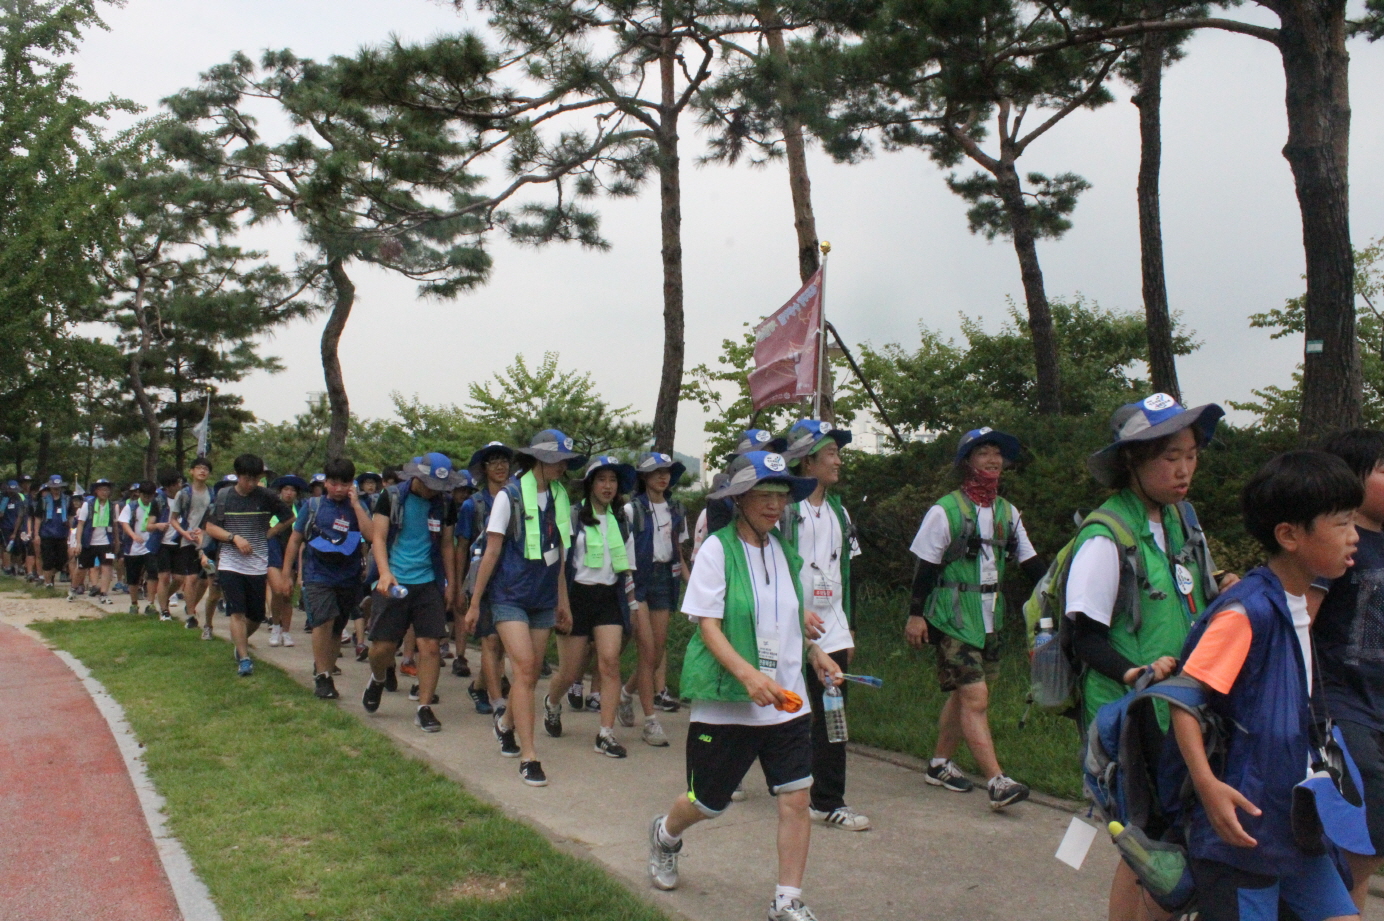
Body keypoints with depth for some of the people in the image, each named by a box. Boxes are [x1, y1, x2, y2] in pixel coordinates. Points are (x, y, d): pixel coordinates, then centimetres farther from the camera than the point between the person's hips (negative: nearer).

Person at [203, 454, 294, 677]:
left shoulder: (268, 497, -1)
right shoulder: (223, 496, 0)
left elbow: (289, 518, 11)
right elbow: (210, 527, 2)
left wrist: (268, 534, 1)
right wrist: (235, 537, -12)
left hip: (258, 564, 1)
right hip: (230, 563, -1)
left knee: (256, 616, 8)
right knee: (237, 612, -9)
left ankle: (241, 642, 37)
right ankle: (244, 658, -4)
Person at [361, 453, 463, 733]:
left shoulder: (445, 504, 5)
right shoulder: (392, 497, -3)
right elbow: (378, 537, -7)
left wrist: (451, 584, 13)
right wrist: (385, 572, -23)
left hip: (429, 583, 2)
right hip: (393, 583, -2)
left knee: (430, 645, -5)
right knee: (383, 645, 0)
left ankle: (424, 708, 7)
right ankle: (378, 679, 34)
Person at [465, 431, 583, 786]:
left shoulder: (559, 497, 8)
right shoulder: (510, 496, -8)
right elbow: (491, 552, -7)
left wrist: (563, 601, 15)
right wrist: (474, 603, -6)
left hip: (543, 598, 5)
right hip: (510, 596, -5)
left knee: (531, 674, 10)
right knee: (525, 668, -13)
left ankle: (506, 721, 39)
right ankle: (528, 757, -8)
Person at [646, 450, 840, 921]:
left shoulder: (784, 552, 8)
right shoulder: (717, 549, -10)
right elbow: (707, 625, -15)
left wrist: (814, 652, 4)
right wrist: (748, 674, -29)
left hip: (786, 701, 5)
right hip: (726, 704, -4)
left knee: (795, 798, -3)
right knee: (708, 802, 11)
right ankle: (665, 835, 44)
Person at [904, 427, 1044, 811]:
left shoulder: (1007, 512, 9)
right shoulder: (945, 511, -9)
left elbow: (1030, 562, 14)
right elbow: (926, 565, -8)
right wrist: (916, 614, -10)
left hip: (989, 620, 7)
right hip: (953, 620, -7)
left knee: (962, 694, 13)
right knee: (976, 697, -11)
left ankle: (939, 764, 27)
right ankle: (997, 782, -9)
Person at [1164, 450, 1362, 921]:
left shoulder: (1296, 607, 7)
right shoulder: (1247, 611, -20)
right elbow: (1183, 697, -24)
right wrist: (1206, 783, -32)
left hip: (1294, 822, 9)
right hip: (1241, 823, -9)